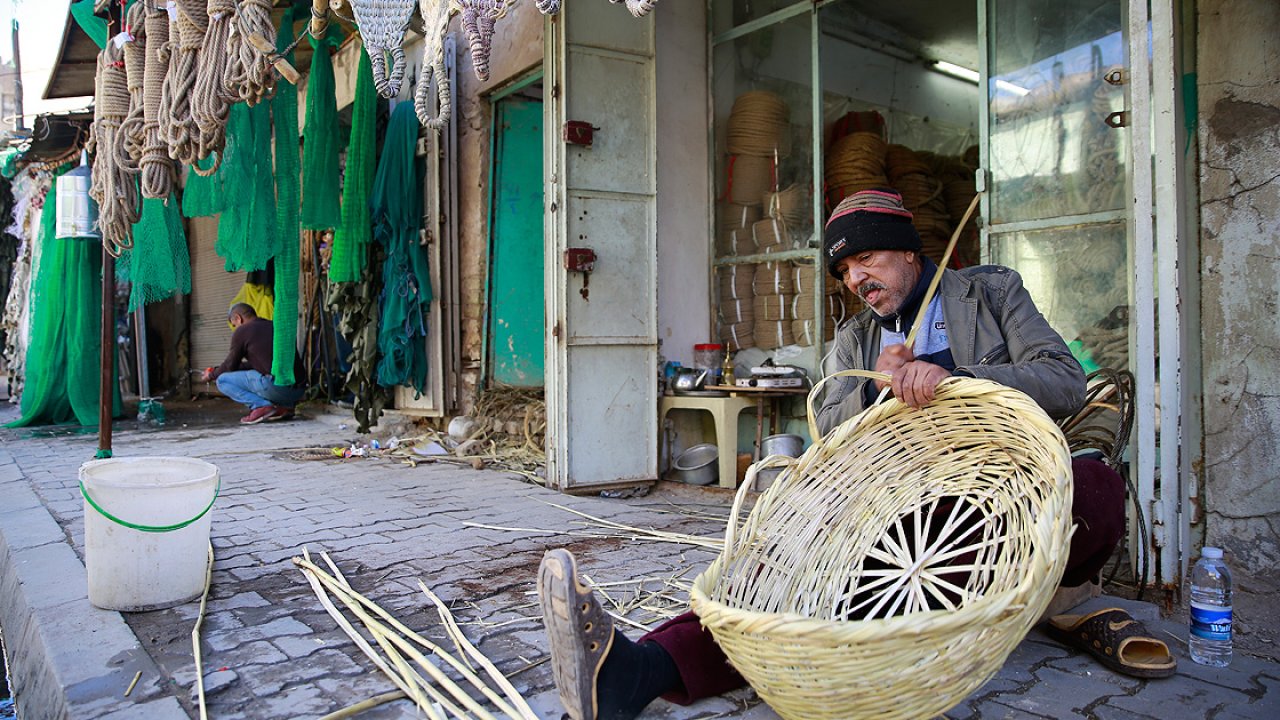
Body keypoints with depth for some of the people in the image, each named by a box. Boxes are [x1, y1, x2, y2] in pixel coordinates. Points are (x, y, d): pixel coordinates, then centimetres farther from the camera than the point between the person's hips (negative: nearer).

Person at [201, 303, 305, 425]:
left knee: (222, 380, 10)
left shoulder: (242, 331, 4)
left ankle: (261, 406, -7)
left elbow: (230, 366, 12)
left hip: (276, 386, -7)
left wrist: (211, 375, 33)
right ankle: (284, 406, 12)